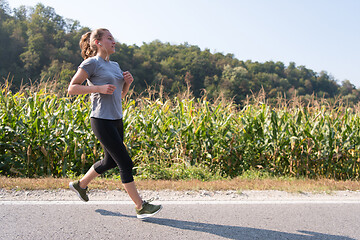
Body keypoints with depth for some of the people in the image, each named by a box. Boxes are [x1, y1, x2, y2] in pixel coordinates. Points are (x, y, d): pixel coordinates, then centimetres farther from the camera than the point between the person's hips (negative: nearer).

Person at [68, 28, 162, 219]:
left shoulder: (114, 65, 16)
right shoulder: (91, 63, -6)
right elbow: (71, 88, -8)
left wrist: (127, 82, 2)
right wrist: (99, 88, -18)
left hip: (116, 120, 9)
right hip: (102, 121, -9)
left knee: (110, 161, 19)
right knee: (125, 163, -6)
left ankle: (80, 184, 40)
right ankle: (140, 207, 3)